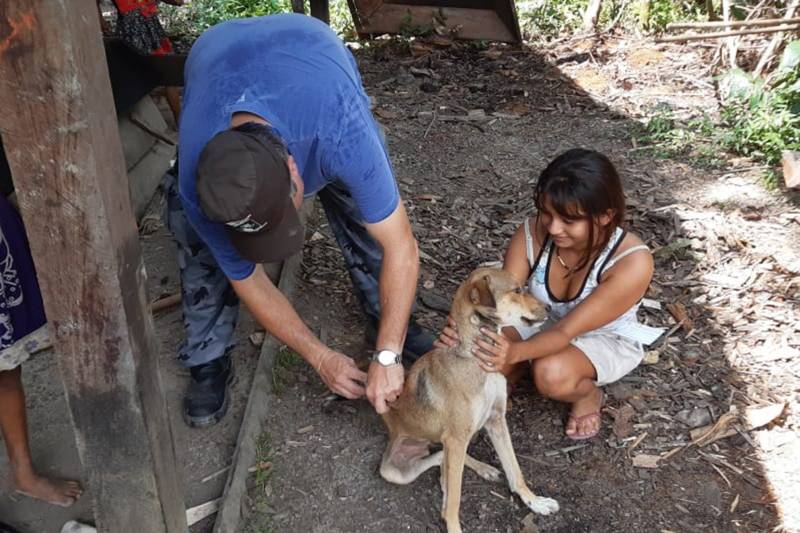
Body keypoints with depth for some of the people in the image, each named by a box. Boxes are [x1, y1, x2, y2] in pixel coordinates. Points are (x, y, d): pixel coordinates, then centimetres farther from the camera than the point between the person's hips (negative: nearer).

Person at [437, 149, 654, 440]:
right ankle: (517, 372, 9)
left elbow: (565, 332, -36)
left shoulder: (632, 261, -34)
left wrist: (515, 352, -57)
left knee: (551, 374, -35)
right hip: (543, 323, 3)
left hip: (606, 340, -3)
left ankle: (590, 394, 0)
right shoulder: (532, 233, -25)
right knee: (481, 354, -26)